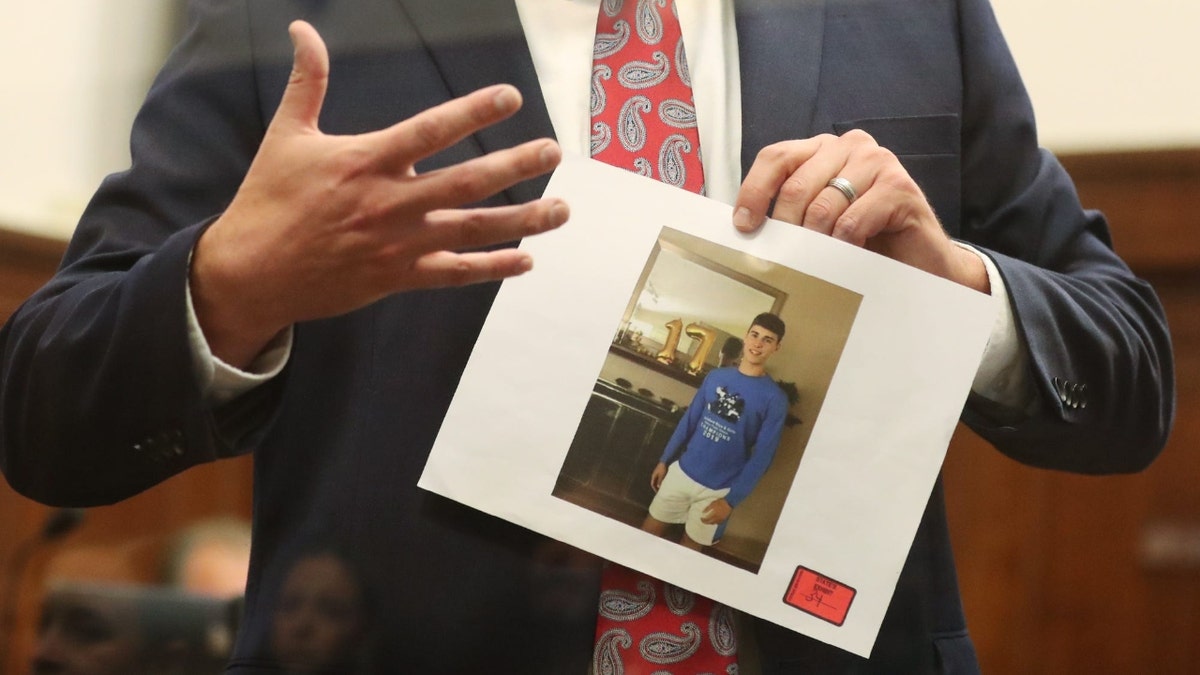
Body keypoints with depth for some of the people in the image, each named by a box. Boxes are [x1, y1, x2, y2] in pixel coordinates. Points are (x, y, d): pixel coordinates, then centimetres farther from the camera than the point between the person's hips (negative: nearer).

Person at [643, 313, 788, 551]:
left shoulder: (775, 399, -13)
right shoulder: (715, 377, 2)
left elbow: (762, 456, -14)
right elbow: (689, 421, 11)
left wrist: (731, 500, -17)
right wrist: (664, 460, 10)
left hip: (718, 489, -4)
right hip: (682, 471, 4)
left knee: (688, 550, 8)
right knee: (647, 532, 11)